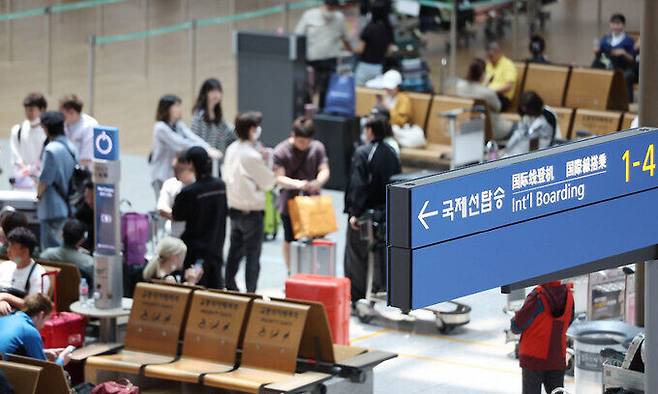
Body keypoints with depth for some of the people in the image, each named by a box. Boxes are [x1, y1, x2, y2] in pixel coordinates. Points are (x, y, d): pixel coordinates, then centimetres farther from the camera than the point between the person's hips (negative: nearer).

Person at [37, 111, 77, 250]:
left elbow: (45, 180, -16)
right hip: (69, 206, 8)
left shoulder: (51, 150, -18)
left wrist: (38, 195, 2)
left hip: (53, 207, -8)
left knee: (50, 246, -3)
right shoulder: (71, 148, 8)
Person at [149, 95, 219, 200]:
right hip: (162, 176, -7)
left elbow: (193, 138, -7)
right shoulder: (160, 128, -14)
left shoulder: (179, 125, 7)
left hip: (177, 175, 7)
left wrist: (208, 148, -25)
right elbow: (180, 143, -22)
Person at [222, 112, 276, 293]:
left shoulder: (232, 149, 3)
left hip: (234, 208, 7)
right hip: (252, 211, -7)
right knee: (253, 255, 0)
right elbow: (268, 182, -12)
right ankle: (251, 292, 0)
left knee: (235, 251, 17)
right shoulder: (252, 156, -20)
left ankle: (229, 287, 22)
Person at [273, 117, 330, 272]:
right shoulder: (281, 151, -13)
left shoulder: (317, 148, -5)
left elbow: (324, 170, -6)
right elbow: (279, 178, -17)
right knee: (290, 240, 10)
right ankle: (291, 272, 23)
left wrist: (318, 181, -30)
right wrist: (297, 184, -35)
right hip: (289, 202, -2)